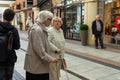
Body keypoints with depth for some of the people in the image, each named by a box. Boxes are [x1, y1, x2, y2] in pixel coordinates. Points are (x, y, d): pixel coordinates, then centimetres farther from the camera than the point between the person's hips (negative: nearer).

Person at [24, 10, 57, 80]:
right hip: (36, 64, -10)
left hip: (40, 63, 10)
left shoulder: (42, 29, 13)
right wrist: (50, 59, -23)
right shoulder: (37, 30, -19)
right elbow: (38, 49, -24)